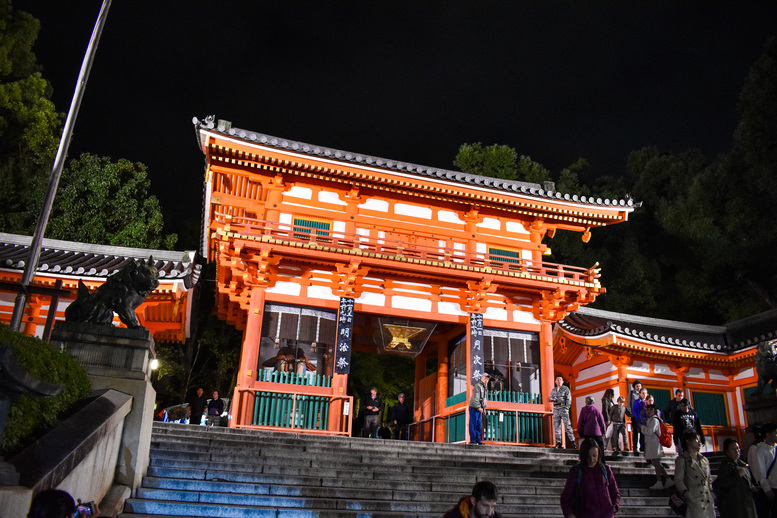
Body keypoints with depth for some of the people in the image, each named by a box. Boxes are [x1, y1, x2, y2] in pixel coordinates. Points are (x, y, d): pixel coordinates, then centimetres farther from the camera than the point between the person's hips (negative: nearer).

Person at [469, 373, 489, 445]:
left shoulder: (483, 387, 19)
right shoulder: (477, 386, -11)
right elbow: (475, 398, -20)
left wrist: (484, 408, 18)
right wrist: (478, 407, -24)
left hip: (479, 409, 10)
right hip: (474, 408, -10)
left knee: (479, 425, 9)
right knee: (473, 424, -8)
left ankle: (478, 440, 13)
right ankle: (472, 440, -8)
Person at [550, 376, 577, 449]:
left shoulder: (565, 388, 7)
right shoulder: (553, 390, 20)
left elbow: (568, 399, 1)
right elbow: (551, 398, 21)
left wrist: (567, 407, -10)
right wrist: (551, 399, -4)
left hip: (563, 407, -4)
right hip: (556, 408, 4)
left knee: (567, 425, -10)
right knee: (556, 425, 0)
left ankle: (572, 441, -8)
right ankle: (558, 442, 1)